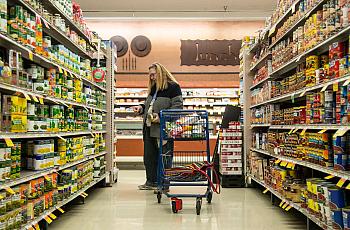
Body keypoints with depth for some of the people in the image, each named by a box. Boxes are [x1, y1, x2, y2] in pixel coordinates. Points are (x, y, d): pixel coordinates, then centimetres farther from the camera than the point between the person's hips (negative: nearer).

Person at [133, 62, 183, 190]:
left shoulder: (173, 87, -8)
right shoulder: (153, 88, 17)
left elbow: (177, 107, -15)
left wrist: (161, 116, -22)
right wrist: (141, 108, 7)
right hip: (149, 128, 9)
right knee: (149, 156, 15)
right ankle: (151, 181, 29)